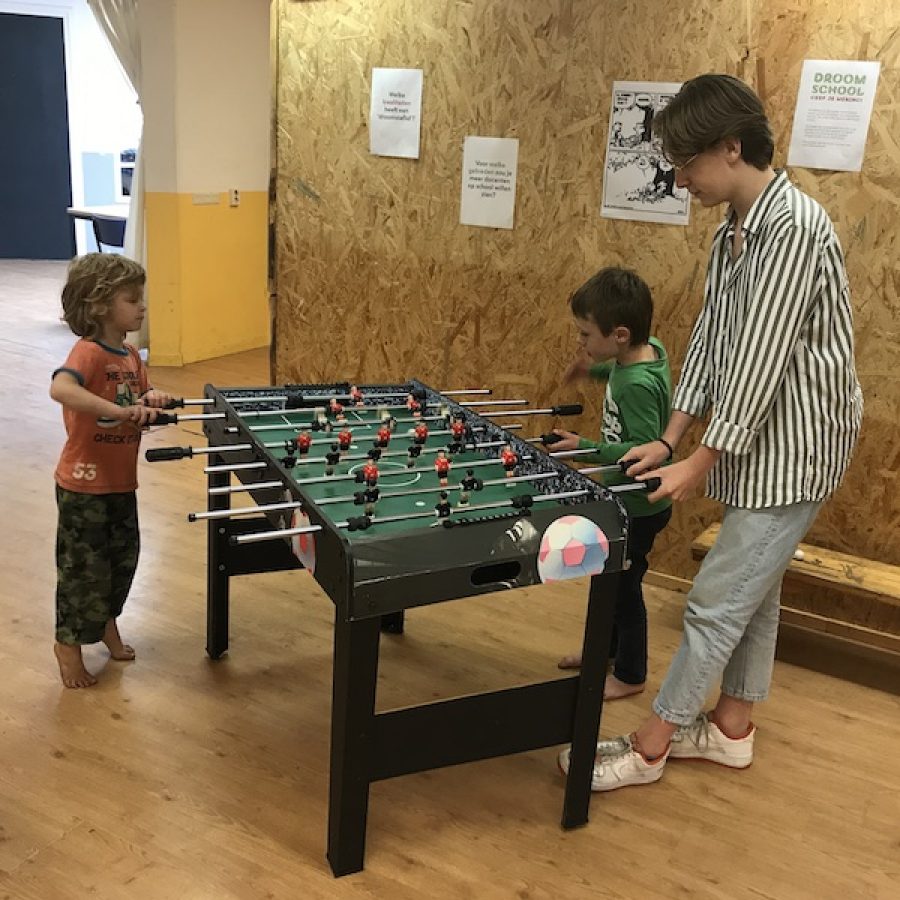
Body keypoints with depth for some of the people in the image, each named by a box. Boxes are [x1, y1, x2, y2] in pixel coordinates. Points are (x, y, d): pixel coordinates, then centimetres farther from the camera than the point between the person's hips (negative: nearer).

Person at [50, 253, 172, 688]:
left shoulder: (131, 355, 5)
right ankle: (69, 642, 25)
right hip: (85, 485, -8)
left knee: (123, 557, 19)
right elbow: (60, 388, -40)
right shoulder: (88, 352, -21)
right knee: (84, 565, 5)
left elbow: (141, 397, 16)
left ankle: (106, 622, 42)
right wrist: (121, 410, -44)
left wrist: (151, 400, -7)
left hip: (121, 481, 8)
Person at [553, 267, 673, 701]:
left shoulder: (637, 384, -31)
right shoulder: (650, 350, -5)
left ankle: (629, 674, 28)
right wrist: (595, 369, 7)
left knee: (624, 584, 9)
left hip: (639, 506, -9)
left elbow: (643, 448, -32)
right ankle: (605, 648, 44)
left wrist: (585, 448, -29)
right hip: (627, 496, 9)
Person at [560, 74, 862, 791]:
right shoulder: (734, 232, 8)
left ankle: (648, 747, 11)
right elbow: (710, 341, 9)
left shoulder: (794, 227, -22)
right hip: (759, 444, 9)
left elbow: (762, 358, -24)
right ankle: (732, 728, 34)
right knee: (755, 589, 18)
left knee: (717, 602, -2)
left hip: (793, 448, -9)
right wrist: (669, 439, 5)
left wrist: (699, 463, -19)